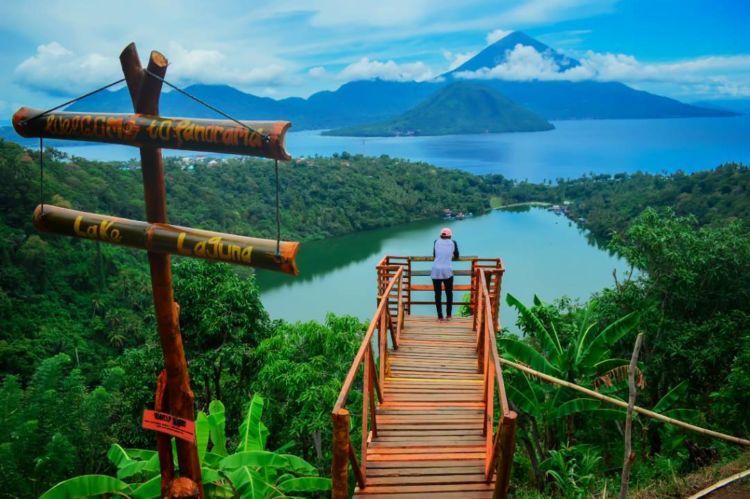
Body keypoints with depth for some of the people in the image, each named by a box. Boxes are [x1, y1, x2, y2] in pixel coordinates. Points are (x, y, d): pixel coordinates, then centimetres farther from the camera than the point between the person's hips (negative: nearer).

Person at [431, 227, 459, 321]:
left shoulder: (436, 242, 9)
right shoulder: (453, 243, 8)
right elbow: (456, 257, 20)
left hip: (436, 270, 1)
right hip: (447, 271, -1)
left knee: (438, 294, 7)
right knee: (449, 293, 14)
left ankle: (440, 316, 9)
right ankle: (448, 315, 15)